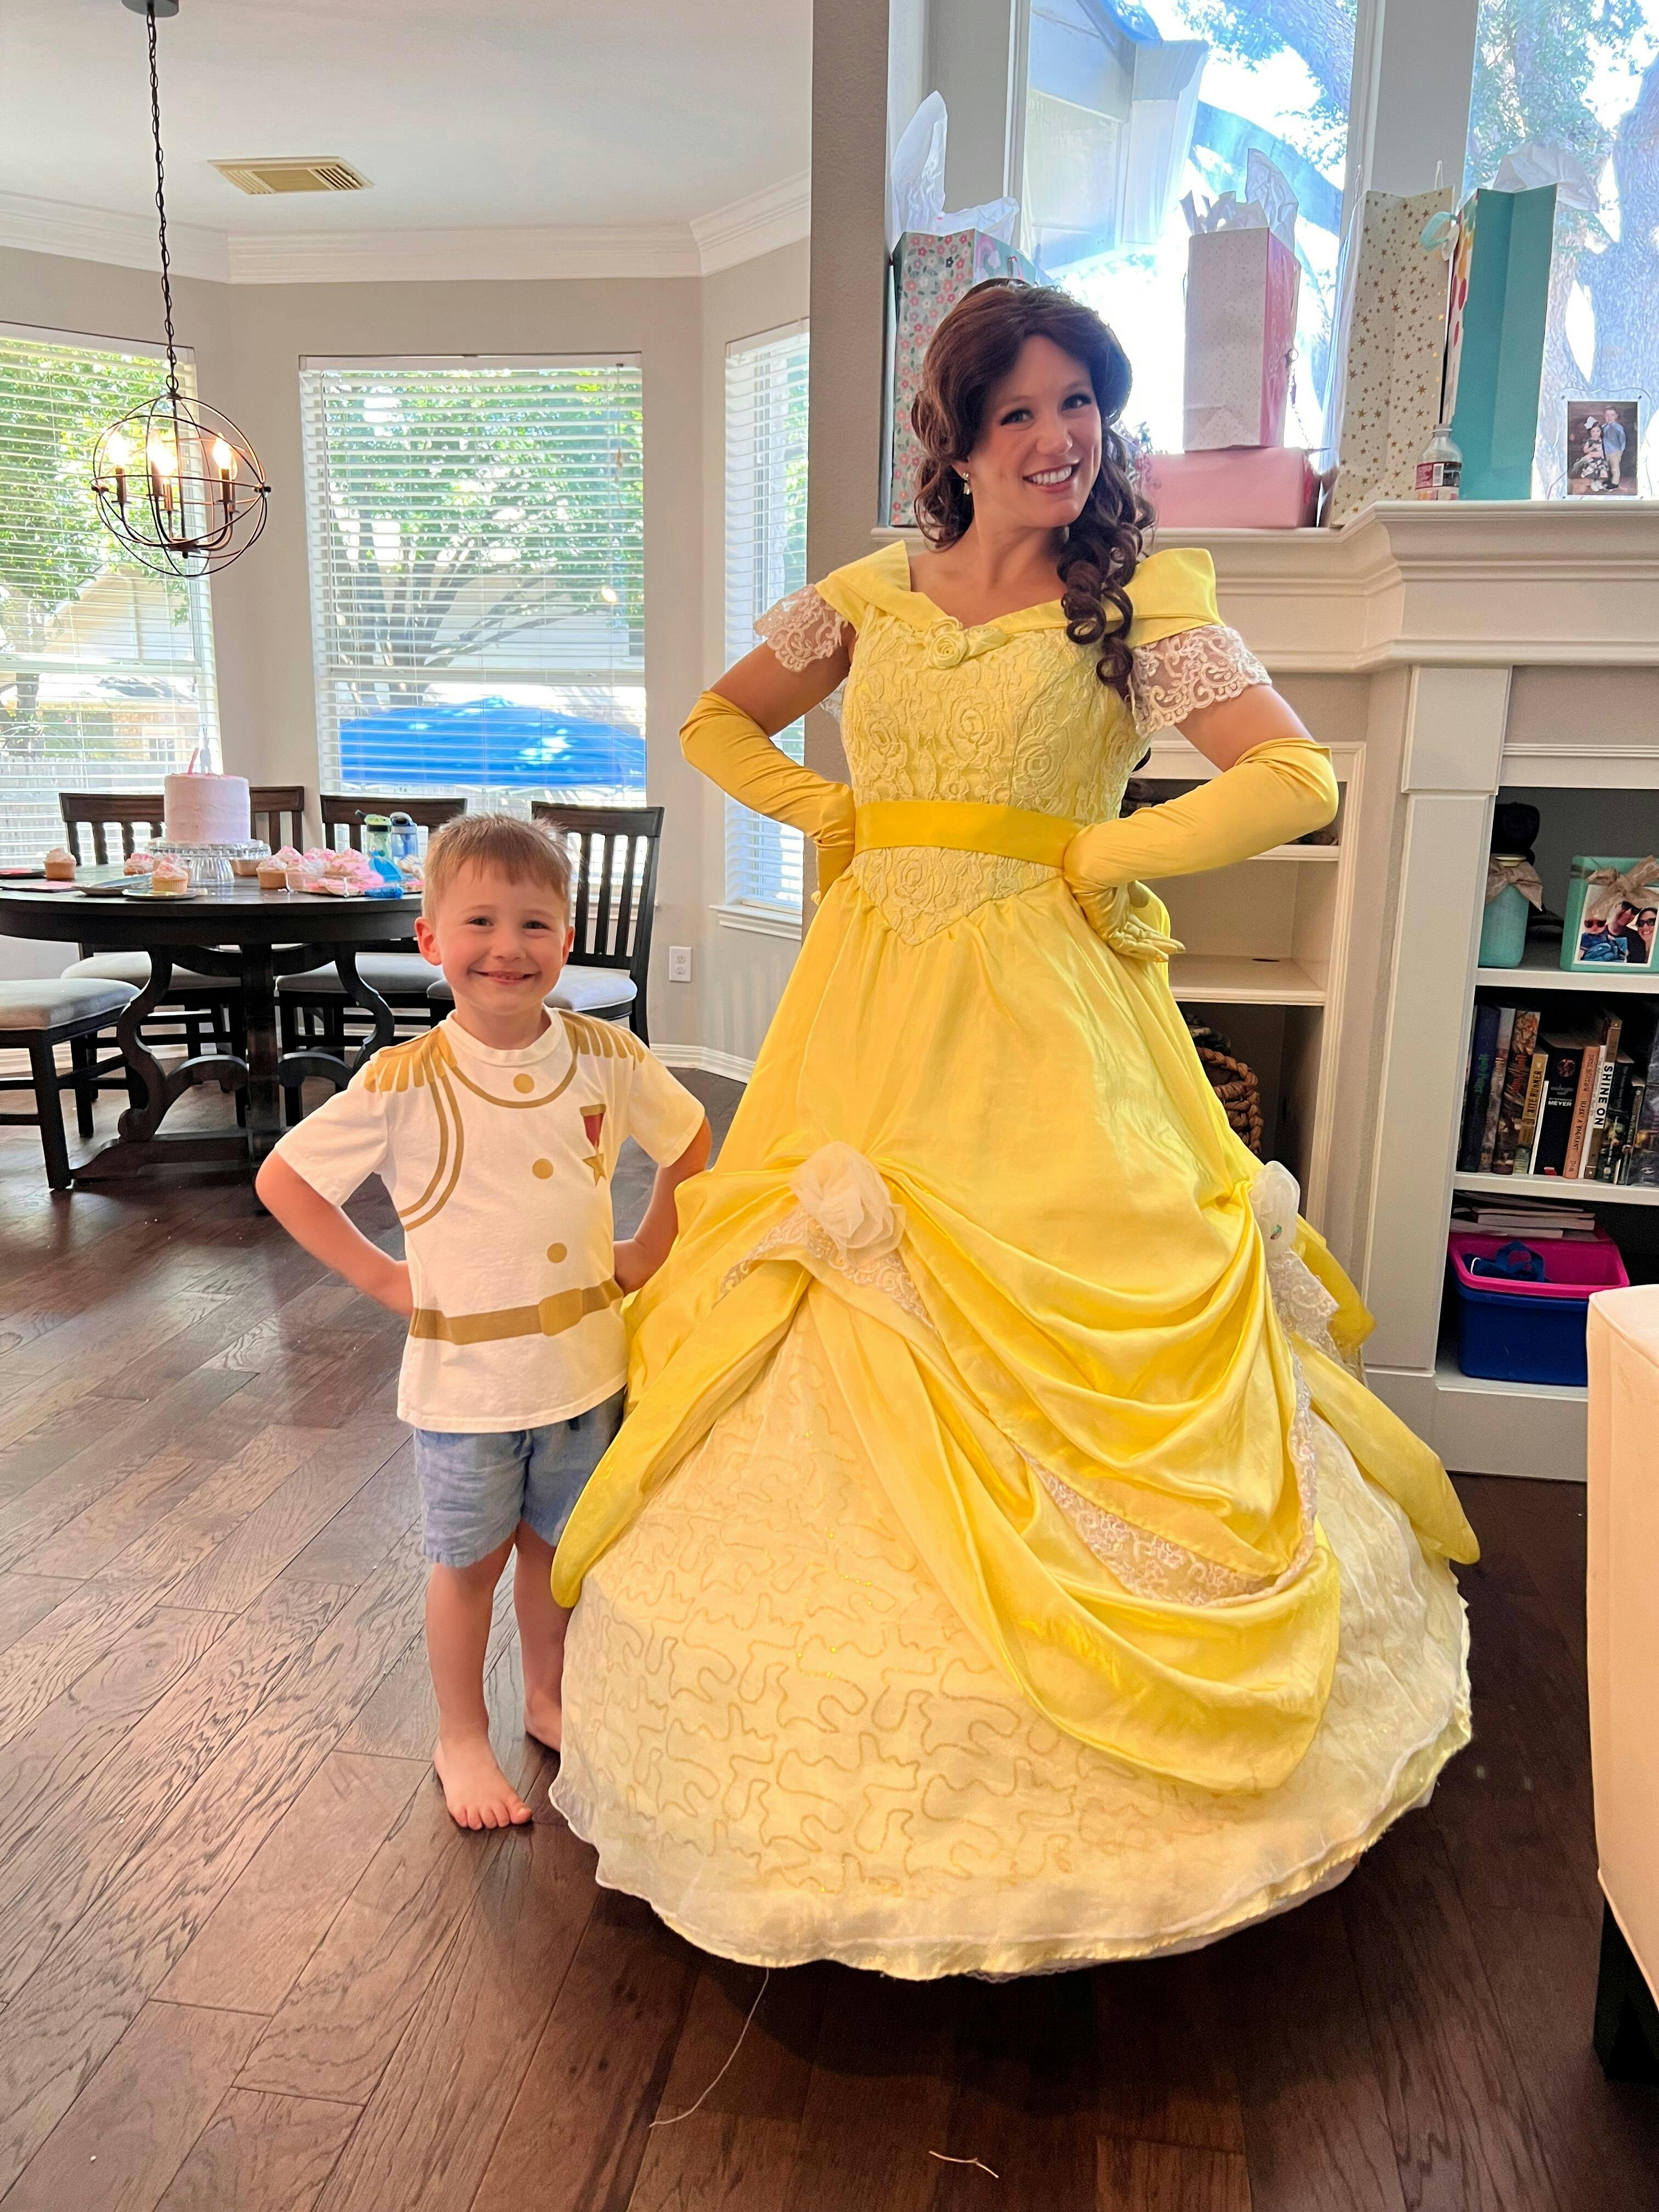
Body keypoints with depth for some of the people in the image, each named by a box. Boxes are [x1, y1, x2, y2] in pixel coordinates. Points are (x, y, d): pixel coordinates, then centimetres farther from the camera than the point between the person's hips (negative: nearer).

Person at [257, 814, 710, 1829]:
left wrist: (650, 1251, 4)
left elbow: (690, 1143, 10)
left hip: (586, 1363, 3)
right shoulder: (403, 1085, -15)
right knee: (471, 1559, 15)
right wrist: (385, 1278, -7)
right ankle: (462, 1738, 36)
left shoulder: (609, 1058, -7)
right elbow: (285, 1181, -6)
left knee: (556, 1544, 20)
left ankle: (548, 1697, 44)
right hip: (464, 1375, -2)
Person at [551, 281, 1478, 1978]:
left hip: (1042, 1016, -3)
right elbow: (716, 722, 21)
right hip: (873, 1009, 4)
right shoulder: (867, 597, 9)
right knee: (830, 1353, 9)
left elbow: (1295, 778, -10)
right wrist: (824, 812, 6)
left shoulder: (1142, 598, -1)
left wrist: (1100, 854, -9)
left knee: (1053, 1328, -2)